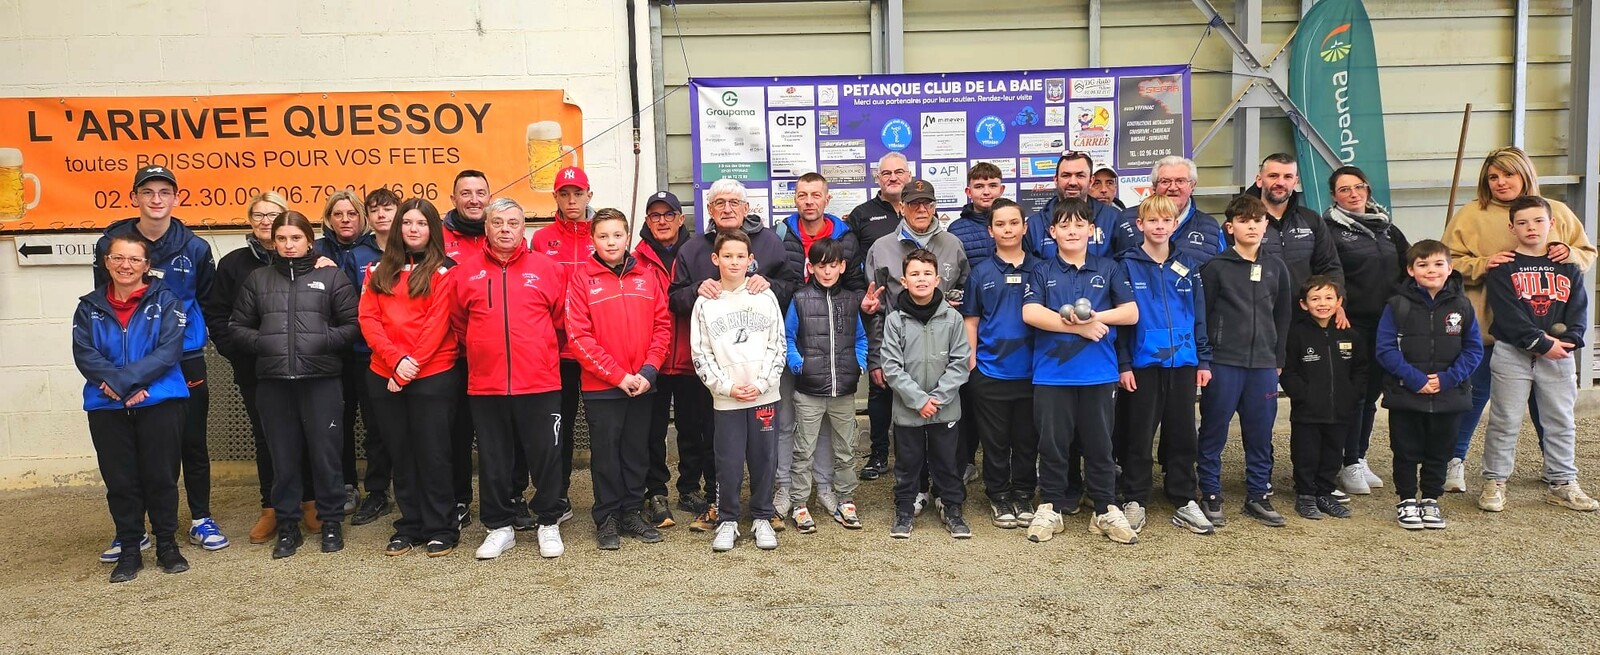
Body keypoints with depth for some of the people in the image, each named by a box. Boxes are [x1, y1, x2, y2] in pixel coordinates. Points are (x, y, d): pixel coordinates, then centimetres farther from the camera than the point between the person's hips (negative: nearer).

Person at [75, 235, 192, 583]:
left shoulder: (165, 301, 0)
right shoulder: (90, 307, 8)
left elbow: (169, 350, -11)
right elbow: (84, 354, -2)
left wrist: (125, 380, -19)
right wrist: (117, 385, -18)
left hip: (159, 404, -2)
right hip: (107, 408, 2)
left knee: (161, 477, 5)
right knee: (120, 481, 8)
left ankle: (167, 544, 20)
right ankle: (129, 550, 20)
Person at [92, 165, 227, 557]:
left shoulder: (194, 247, -1)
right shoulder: (112, 243, -1)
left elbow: (209, 300, 10)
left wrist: (192, 329, 4)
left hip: (186, 359, 0)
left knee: (193, 442, 7)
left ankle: (201, 520, 20)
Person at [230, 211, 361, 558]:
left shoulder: (331, 276, 5)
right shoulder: (257, 279, 13)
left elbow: (352, 325, 3)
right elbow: (239, 326, 15)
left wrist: (323, 341, -12)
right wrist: (259, 342, -4)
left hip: (321, 379, -2)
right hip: (273, 381, 2)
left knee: (325, 452, 3)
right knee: (282, 455, 8)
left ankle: (331, 522, 17)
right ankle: (288, 526, 20)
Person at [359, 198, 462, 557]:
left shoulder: (444, 271, -1)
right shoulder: (379, 271, 12)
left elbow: (438, 324, -8)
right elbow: (368, 319, 2)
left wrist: (412, 366, -13)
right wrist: (396, 359, -12)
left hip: (432, 375, -4)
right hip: (384, 375, 4)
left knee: (432, 453, 0)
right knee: (400, 453, 10)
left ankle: (440, 528, 10)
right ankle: (409, 526, 20)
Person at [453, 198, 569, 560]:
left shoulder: (547, 268, 1)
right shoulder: (467, 270, 4)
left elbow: (561, 316, 9)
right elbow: (458, 321, 13)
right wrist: (480, 350, 13)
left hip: (539, 381, -1)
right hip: (485, 384, 1)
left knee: (545, 454, 5)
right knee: (494, 459, 10)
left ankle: (549, 522, 20)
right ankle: (500, 526, 23)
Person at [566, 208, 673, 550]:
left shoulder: (646, 276, 4)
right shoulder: (582, 277, -4)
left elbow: (662, 326, 4)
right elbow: (578, 336, -9)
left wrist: (648, 371, -8)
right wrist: (618, 375, -13)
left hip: (642, 384, 3)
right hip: (601, 385, -3)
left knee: (638, 451, 12)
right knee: (606, 453, 7)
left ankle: (632, 512, 26)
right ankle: (606, 518, 19)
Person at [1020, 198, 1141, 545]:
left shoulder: (1109, 269, 8)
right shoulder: (1042, 272, 5)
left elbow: (1131, 313, 2)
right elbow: (1030, 313, -10)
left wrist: (1096, 316, -14)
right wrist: (1080, 327, -13)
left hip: (1098, 373, 1)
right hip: (1051, 374, -1)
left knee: (1099, 444, 8)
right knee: (1052, 444, 6)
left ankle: (1106, 511, 19)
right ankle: (1050, 509, 17)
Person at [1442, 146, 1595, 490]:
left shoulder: (1557, 211, 9)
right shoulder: (1470, 215, 0)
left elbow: (1588, 253, 13)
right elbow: (1449, 262, -5)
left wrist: (1569, 254, -8)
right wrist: (1482, 265, -21)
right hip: (1487, 327, -3)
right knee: (1476, 393, 4)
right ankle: (1455, 459, 16)